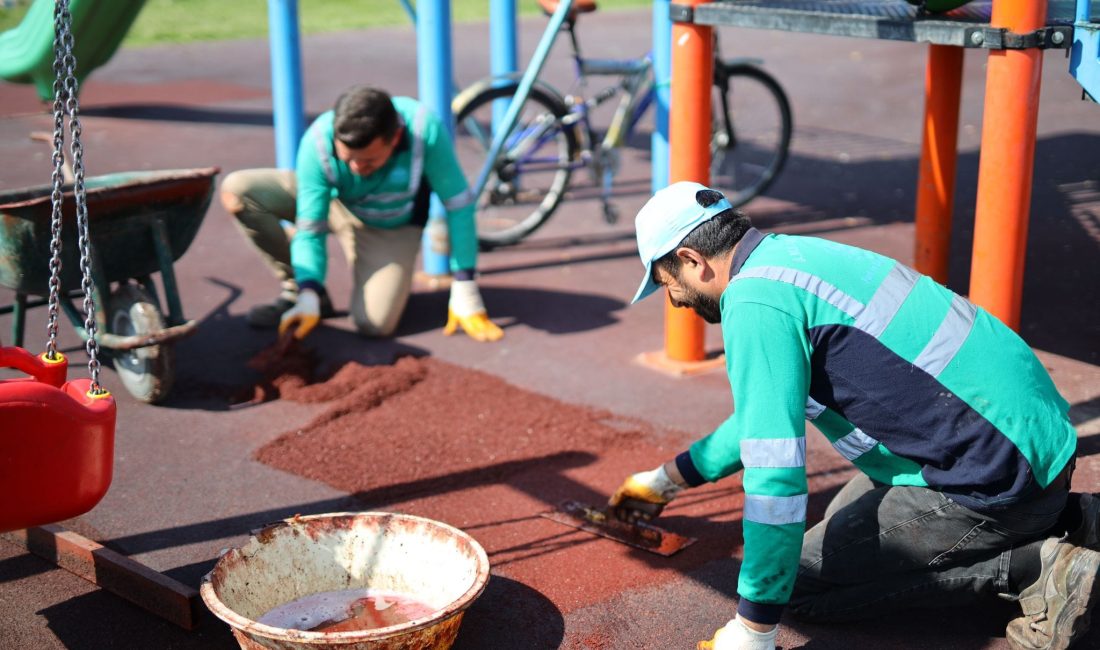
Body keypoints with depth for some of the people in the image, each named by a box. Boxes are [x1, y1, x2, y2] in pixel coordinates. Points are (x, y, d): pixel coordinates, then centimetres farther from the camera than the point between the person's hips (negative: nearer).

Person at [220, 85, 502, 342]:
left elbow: (458, 204, -25)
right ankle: (297, 290, -5)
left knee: (374, 324, -24)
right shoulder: (317, 142, -33)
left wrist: (464, 294, -24)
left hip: (392, 227, -2)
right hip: (330, 201, 2)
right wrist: (309, 297, -41)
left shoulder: (425, 129, -37)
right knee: (237, 190, -22)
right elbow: (309, 230, -26)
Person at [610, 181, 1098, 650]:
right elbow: (769, 415, 27)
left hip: (999, 478, -10)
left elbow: (774, 469, -25)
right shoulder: (791, 254, 13)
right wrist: (667, 479, 35)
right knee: (850, 521, 28)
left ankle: (1033, 567, -5)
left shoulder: (755, 303, -18)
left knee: (805, 585, -2)